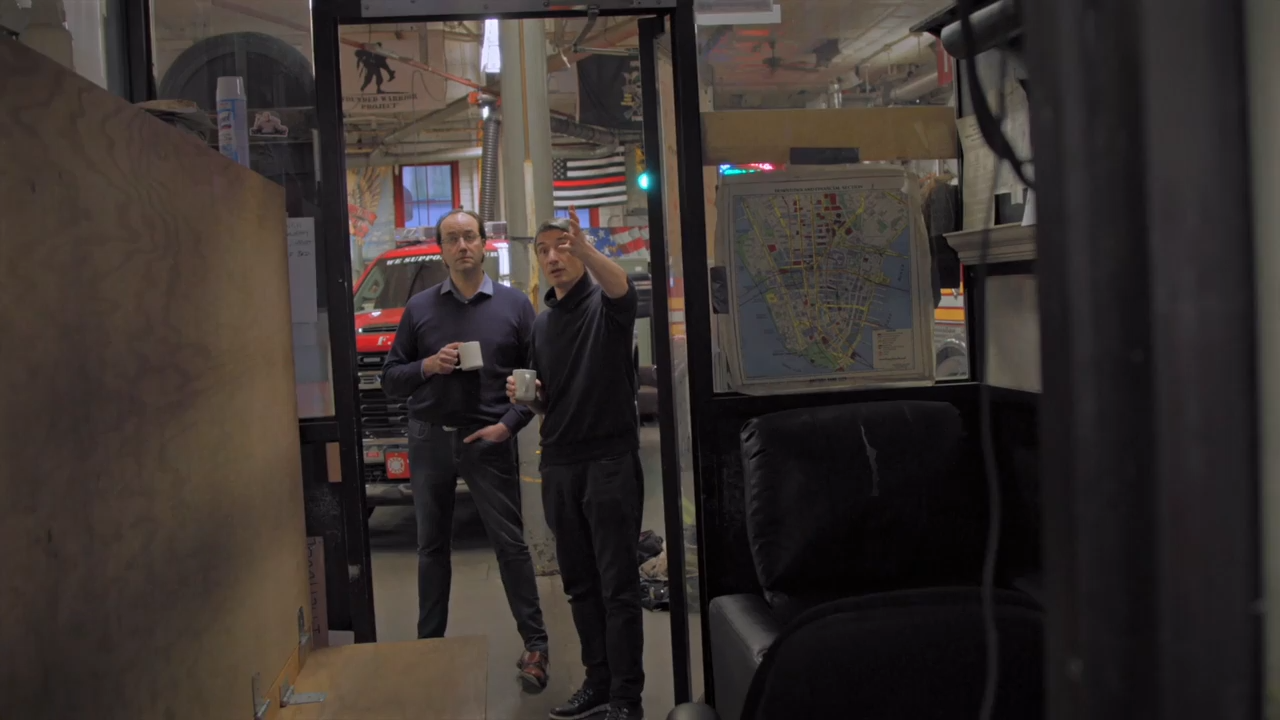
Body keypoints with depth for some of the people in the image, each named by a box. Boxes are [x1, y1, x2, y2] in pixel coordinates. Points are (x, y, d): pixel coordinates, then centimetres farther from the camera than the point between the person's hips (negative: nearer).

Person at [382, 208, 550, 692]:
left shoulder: (515, 305, 2)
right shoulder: (419, 308, 6)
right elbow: (390, 380, 7)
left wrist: (509, 424, -11)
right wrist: (427, 366, -13)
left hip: (489, 440, -2)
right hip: (430, 439, 2)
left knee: (510, 543, 0)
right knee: (432, 546, 10)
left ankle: (535, 643, 9)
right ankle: (429, 643, 22)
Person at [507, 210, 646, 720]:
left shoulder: (604, 304, -4)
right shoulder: (541, 323, 16)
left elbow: (621, 286, -30)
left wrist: (584, 248, -50)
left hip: (609, 458, -7)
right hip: (559, 463, 7)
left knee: (617, 585, -2)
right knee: (579, 583, 12)